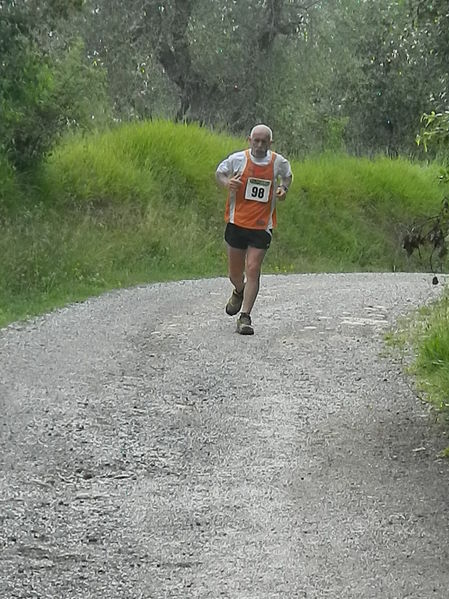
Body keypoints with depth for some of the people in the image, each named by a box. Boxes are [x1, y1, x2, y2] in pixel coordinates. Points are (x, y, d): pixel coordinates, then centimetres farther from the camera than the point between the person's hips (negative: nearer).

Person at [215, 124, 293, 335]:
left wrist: (283, 189, -2)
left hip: (262, 226, -1)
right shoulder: (238, 159, -6)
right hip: (237, 222, 1)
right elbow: (219, 172, 10)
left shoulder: (278, 162, -2)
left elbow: (287, 175, 20)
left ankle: (245, 317, -7)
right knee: (234, 273, 10)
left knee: (253, 270, -11)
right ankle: (239, 292, 46)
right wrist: (227, 183, -12)